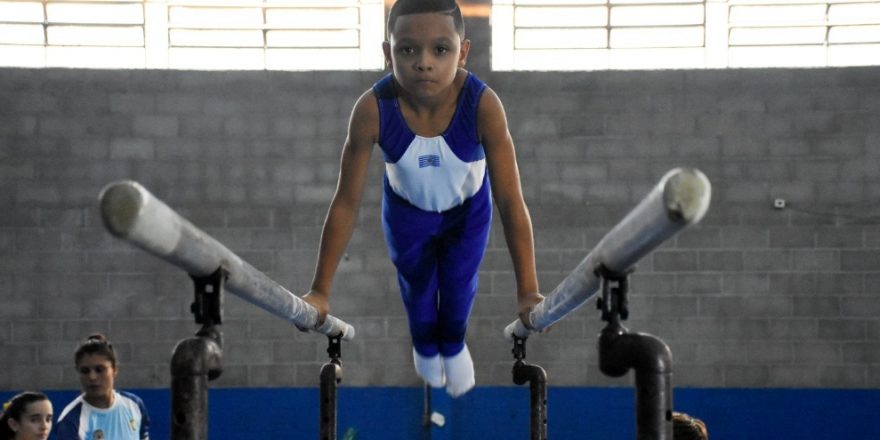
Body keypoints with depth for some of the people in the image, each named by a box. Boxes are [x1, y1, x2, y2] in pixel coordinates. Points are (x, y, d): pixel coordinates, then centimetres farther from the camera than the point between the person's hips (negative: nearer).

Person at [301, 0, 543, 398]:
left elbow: (511, 202, -33)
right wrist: (320, 290, -25)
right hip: (407, 213, 0)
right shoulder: (372, 110, -38)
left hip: (468, 211, 0)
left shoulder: (483, 106, -40)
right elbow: (346, 203, -28)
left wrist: (527, 291, -35)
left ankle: (453, 344, 60)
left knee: (459, 286, 25)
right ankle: (425, 345, 61)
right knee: (416, 287, 27)